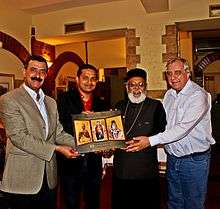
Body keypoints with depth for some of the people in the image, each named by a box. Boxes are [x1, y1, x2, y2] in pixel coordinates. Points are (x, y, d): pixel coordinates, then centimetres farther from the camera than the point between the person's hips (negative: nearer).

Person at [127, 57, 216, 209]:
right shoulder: (169, 95, 6)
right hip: (172, 158, 7)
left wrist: (150, 141, -29)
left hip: (194, 160, -6)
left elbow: (182, 128, -27)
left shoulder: (199, 95, -18)